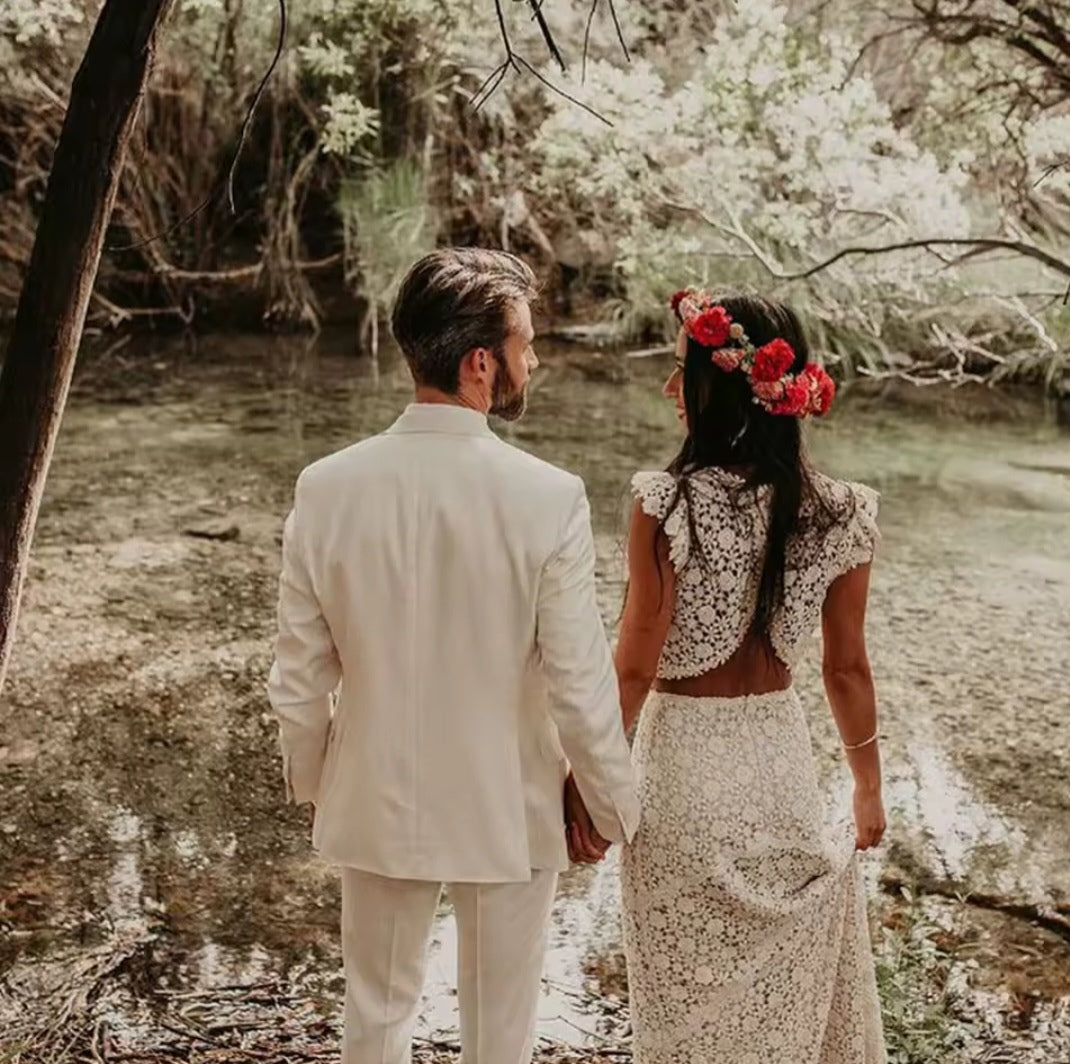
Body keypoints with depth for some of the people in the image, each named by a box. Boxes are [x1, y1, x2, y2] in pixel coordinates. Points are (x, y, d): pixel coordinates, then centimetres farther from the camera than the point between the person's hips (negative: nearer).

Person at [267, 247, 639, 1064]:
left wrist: (311, 781, 14)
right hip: (505, 813, -2)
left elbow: (300, 676, -5)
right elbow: (579, 685, -16)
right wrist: (617, 805, 1)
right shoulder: (548, 498, -22)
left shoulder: (326, 487, -13)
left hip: (376, 806, 3)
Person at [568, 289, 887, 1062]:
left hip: (685, 767, -3)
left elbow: (634, 666, -15)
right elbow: (848, 669, 0)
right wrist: (869, 785, 14)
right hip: (783, 762, 4)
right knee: (792, 994, 22)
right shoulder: (838, 513, -7)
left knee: (693, 998, 15)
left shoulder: (670, 506, -19)